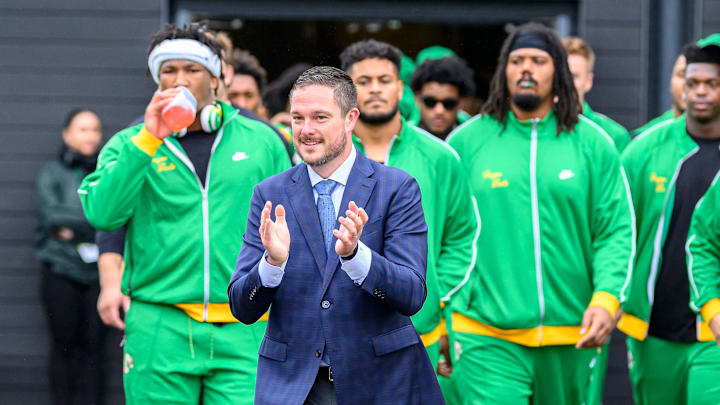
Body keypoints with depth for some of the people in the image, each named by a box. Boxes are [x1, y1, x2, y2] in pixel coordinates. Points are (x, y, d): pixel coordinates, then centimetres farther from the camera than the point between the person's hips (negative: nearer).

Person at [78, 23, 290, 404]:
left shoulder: (261, 140, 11)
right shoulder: (130, 144, 8)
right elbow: (101, 212, -9)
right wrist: (148, 141, -13)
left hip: (243, 333, 0)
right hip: (159, 327, 0)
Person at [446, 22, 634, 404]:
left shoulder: (592, 144, 7)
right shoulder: (466, 142, 5)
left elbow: (617, 231, 4)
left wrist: (605, 300, -11)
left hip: (570, 337, 2)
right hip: (486, 339, -2)